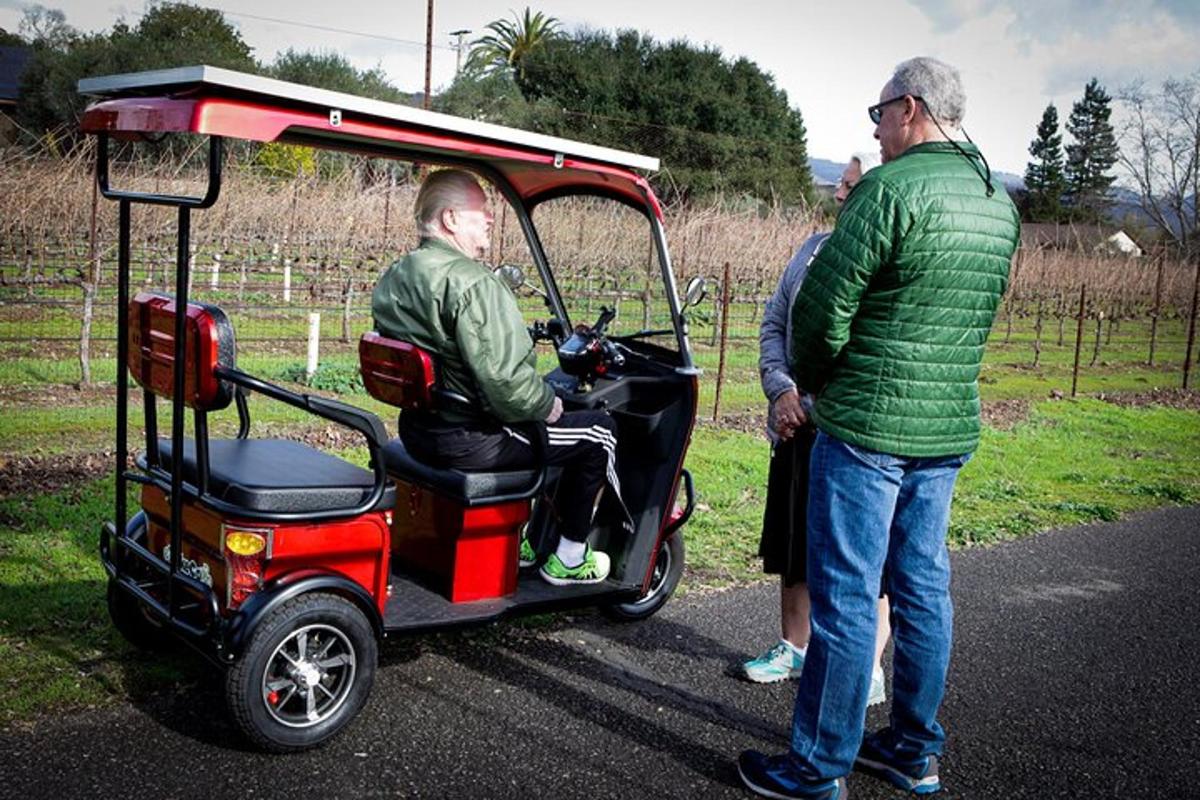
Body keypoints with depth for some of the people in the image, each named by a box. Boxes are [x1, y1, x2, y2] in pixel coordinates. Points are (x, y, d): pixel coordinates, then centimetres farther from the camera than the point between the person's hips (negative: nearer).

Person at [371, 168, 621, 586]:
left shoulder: (390, 280, 8)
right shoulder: (473, 284, -22)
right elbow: (505, 380, -28)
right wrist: (547, 406, -8)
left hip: (416, 429, 10)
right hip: (468, 440, -10)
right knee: (597, 431, 6)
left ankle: (514, 540, 38)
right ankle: (567, 559, 16)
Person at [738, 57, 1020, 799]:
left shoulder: (891, 190, -15)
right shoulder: (999, 204, 11)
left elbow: (823, 305, -14)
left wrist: (812, 379, 3)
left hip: (868, 428, -8)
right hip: (951, 430, 8)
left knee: (846, 597, 0)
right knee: (924, 589, 15)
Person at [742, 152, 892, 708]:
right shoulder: (816, 248, 11)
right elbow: (774, 323, 14)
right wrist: (780, 390, 0)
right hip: (798, 429, 7)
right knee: (793, 547, 17)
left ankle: (868, 671, 18)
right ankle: (794, 648, 35)